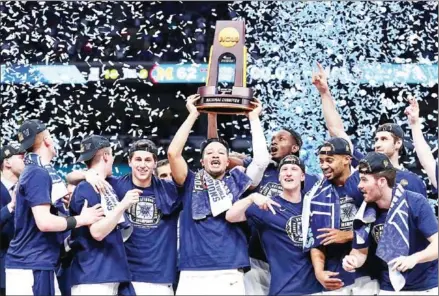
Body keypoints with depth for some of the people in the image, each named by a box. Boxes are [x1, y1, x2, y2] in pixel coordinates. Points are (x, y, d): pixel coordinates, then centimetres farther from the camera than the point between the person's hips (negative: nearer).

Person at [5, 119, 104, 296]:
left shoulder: (30, 172, 15)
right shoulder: (38, 174, -14)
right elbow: (44, 222, -23)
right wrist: (81, 219, -12)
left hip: (26, 263, 10)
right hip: (33, 266, -10)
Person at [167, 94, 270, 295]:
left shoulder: (237, 183, 14)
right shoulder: (191, 183, 13)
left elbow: (262, 159, 2)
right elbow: (173, 153, 0)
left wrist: (253, 118, 11)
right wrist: (193, 115, 7)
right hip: (192, 276, 0)